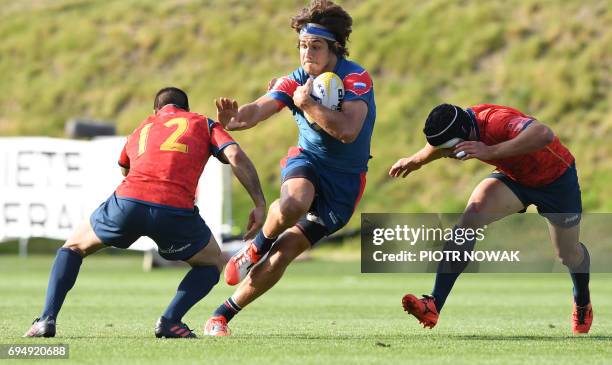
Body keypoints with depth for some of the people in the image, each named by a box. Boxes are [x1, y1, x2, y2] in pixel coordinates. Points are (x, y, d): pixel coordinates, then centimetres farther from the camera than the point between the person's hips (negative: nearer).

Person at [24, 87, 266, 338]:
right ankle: (170, 320, 2)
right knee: (212, 263, 25)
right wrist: (260, 204, 6)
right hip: (176, 209, -2)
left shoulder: (142, 128, 33)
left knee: (74, 247, 28)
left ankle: (47, 319, 9)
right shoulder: (203, 124, 24)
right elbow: (236, 156, 8)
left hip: (127, 202, 2)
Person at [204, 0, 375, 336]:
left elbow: (347, 131, -32)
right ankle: (256, 247, -5)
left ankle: (222, 317, 4)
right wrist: (236, 118, -45)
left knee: (283, 254, -8)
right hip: (307, 160, 2)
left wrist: (306, 103, -29)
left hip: (345, 179, -2)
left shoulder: (356, 78, -17)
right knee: (293, 205, -37)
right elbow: (258, 109, -22)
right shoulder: (295, 81, -7)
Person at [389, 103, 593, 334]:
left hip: (556, 178, -5)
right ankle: (434, 306, -28)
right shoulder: (459, 127, -19)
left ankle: (583, 305, 46)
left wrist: (491, 152, -61)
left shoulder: (498, 121, -41)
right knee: (470, 219, -22)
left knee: (569, 254, 11)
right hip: (513, 177, 5)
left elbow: (544, 135, -61)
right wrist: (415, 160, 19)